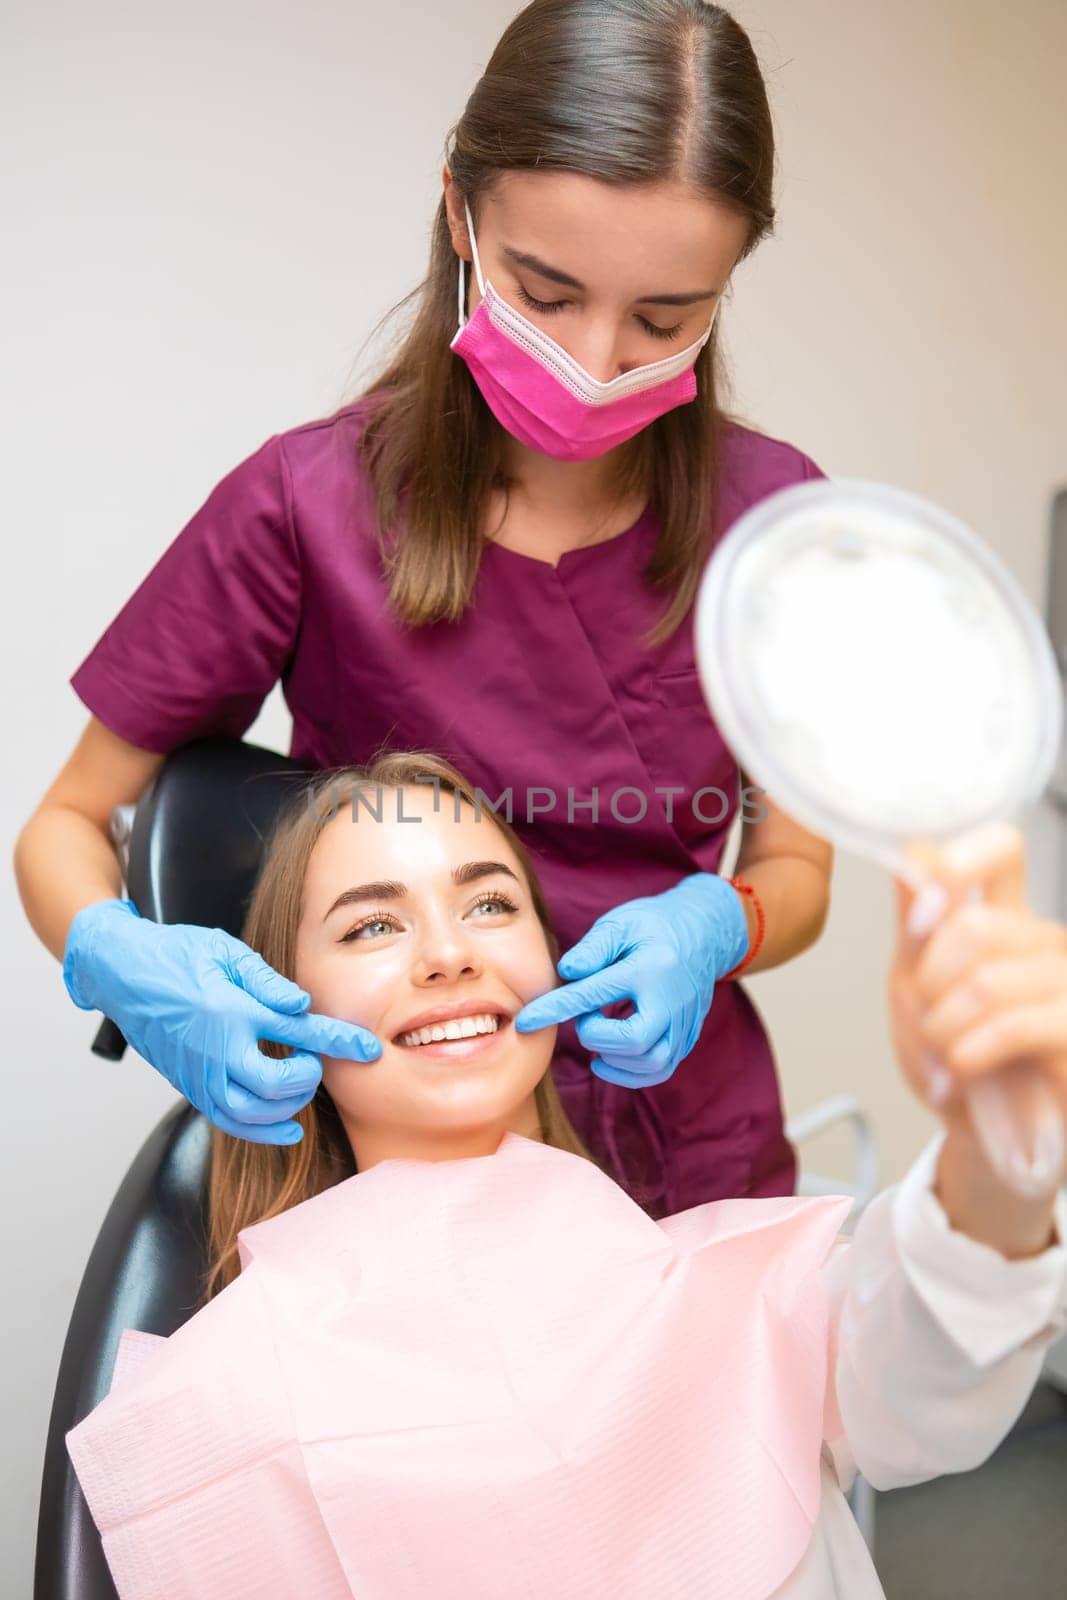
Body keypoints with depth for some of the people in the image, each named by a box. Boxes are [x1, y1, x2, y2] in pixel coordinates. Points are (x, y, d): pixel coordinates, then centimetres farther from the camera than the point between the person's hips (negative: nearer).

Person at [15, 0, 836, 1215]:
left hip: (696, 1159, 3)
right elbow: (67, 828, -5)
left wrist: (713, 925, -19)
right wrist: (124, 965, -27)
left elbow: (795, 869, 3)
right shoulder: (307, 506, -14)